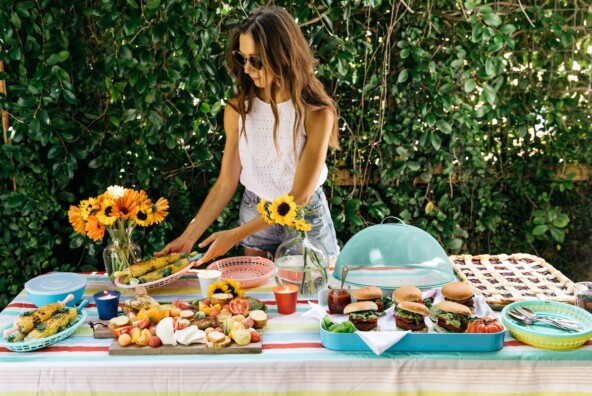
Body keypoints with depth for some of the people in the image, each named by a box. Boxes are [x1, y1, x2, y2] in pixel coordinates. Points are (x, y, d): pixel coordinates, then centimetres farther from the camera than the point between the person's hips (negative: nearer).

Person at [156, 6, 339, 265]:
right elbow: (226, 184, -5)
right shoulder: (238, 108, -12)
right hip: (254, 216, 3)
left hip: (306, 218, -2)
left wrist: (235, 235, -24)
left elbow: (298, 196, -21)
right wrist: (188, 237, -12)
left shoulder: (316, 113, -22)